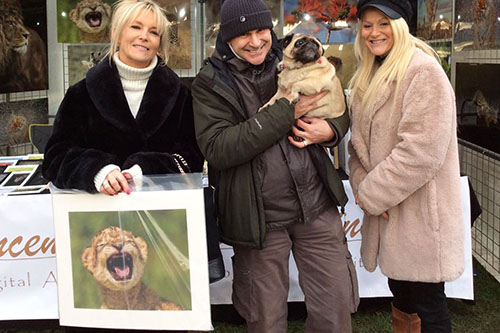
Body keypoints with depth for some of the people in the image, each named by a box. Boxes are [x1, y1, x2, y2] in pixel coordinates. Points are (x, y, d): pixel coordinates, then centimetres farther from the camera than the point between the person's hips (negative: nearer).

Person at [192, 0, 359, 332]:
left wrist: (331, 129, -10)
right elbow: (217, 148, -19)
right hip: (260, 219, -2)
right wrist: (286, 111, -21)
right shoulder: (211, 83, -5)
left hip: (316, 205, 3)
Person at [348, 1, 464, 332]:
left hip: (420, 212, -8)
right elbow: (361, 141, 14)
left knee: (427, 306, 3)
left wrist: (370, 193, -15)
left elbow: (420, 150, -23)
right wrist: (362, 185, -5)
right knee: (402, 297, 19)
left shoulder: (424, 72, -15)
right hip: (388, 208, 8)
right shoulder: (369, 77, 13)